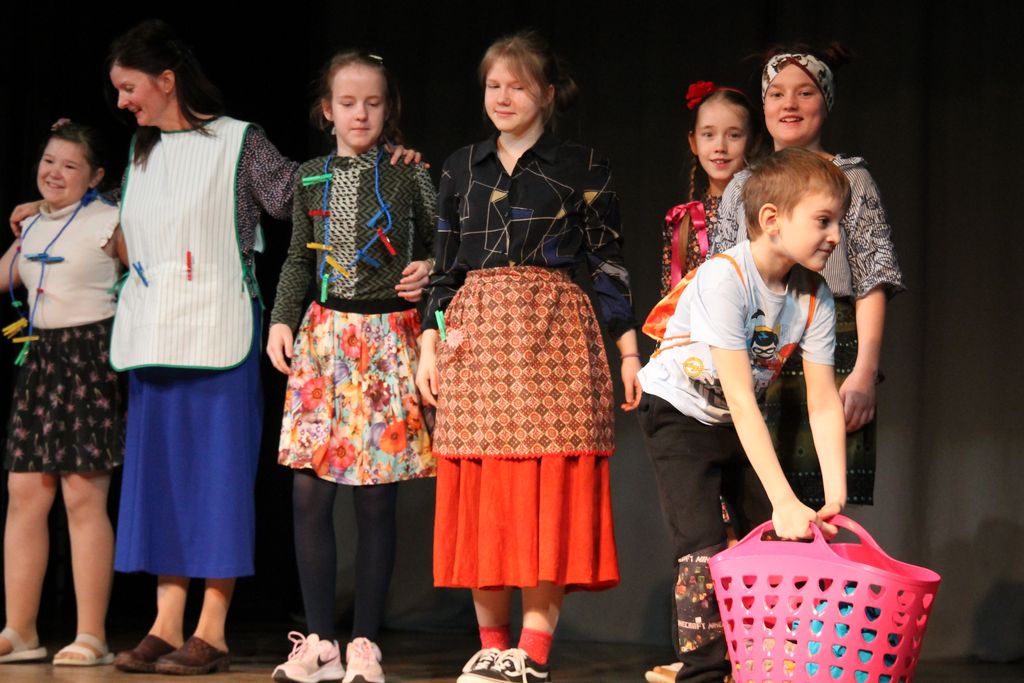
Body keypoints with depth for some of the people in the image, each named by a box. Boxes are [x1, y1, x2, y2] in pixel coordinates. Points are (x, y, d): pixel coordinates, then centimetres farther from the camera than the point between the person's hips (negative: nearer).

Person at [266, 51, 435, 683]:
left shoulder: (411, 174, 1)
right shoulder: (311, 179, 10)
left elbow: (442, 246, 8)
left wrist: (428, 271, -13)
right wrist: (281, 320, 6)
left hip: (389, 335, -3)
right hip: (325, 335, 3)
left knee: (377, 499, -1)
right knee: (309, 493, -3)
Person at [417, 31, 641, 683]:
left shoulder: (583, 169, 5)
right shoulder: (462, 167, 14)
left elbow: (610, 263, 3)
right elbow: (446, 264, 16)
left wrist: (628, 348, -2)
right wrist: (431, 341, 7)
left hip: (553, 335, -3)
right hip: (475, 334, 3)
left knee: (550, 489, -8)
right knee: (480, 492, 0)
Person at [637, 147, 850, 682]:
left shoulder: (813, 296, -12)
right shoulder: (724, 278, -31)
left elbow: (824, 402, -12)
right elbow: (740, 398, -34)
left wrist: (835, 498, -23)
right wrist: (784, 500, -38)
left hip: (737, 422, 6)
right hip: (677, 412, -6)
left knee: (777, 538, 1)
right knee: (704, 546, -17)